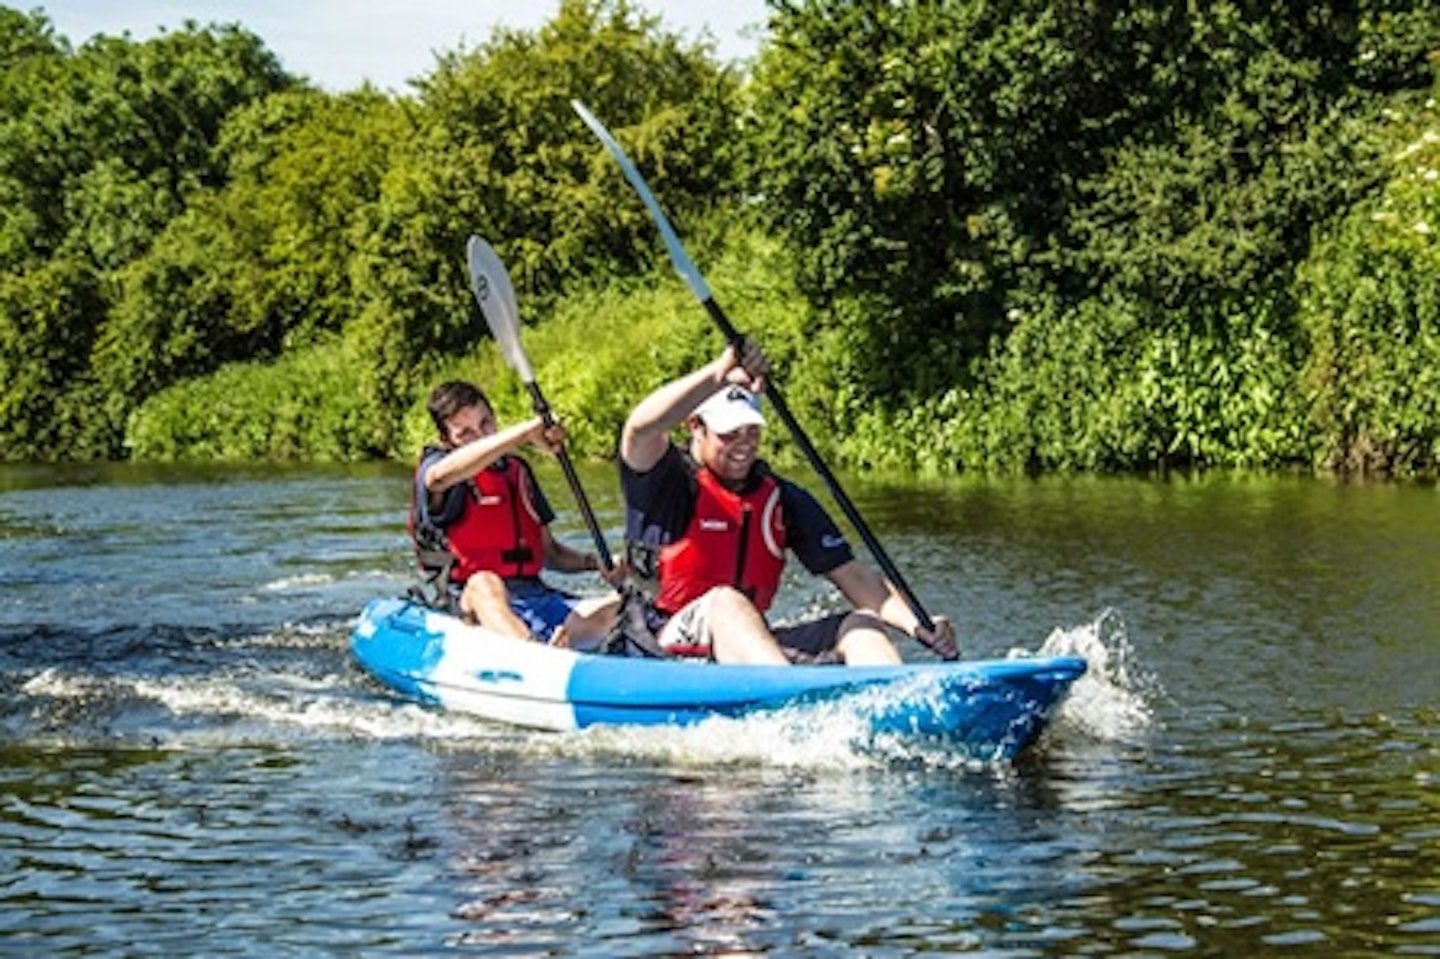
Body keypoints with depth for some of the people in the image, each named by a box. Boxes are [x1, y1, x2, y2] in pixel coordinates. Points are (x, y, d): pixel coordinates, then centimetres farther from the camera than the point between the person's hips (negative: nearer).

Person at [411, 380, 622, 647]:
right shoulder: (433, 465, 4)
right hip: (473, 604, -7)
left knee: (618, 609, -14)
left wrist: (595, 563, 4)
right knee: (485, 584, -41)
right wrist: (526, 432, -28)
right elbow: (439, 477, -25)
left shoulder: (517, 470, 23)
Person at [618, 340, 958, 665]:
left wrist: (916, 626, -9)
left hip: (752, 648, 6)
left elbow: (853, 574, 7)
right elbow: (641, 429, -25)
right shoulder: (673, 481, -1)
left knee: (862, 625, -13)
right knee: (726, 602, -36)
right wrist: (720, 373, -35)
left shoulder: (783, 500, 13)